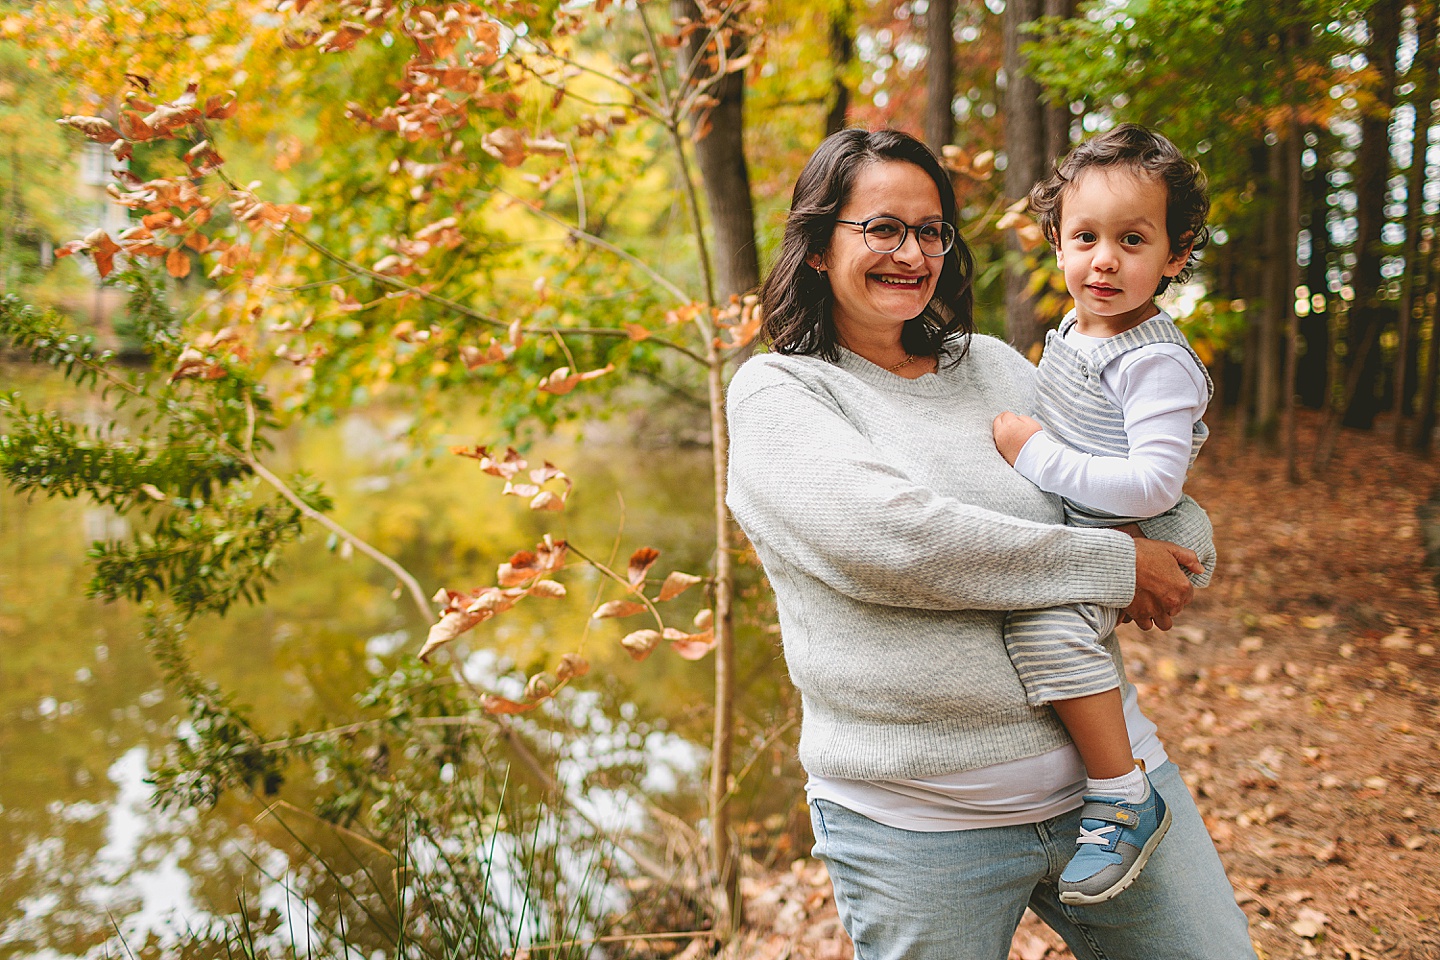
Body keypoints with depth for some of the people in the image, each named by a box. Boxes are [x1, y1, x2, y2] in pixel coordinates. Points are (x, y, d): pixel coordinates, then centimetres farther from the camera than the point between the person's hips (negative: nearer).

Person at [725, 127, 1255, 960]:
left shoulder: (994, 365, 10)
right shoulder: (776, 394, -5)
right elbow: (892, 537, -23)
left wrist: (1175, 549, -8)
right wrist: (1111, 564, -16)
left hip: (1104, 763, 5)